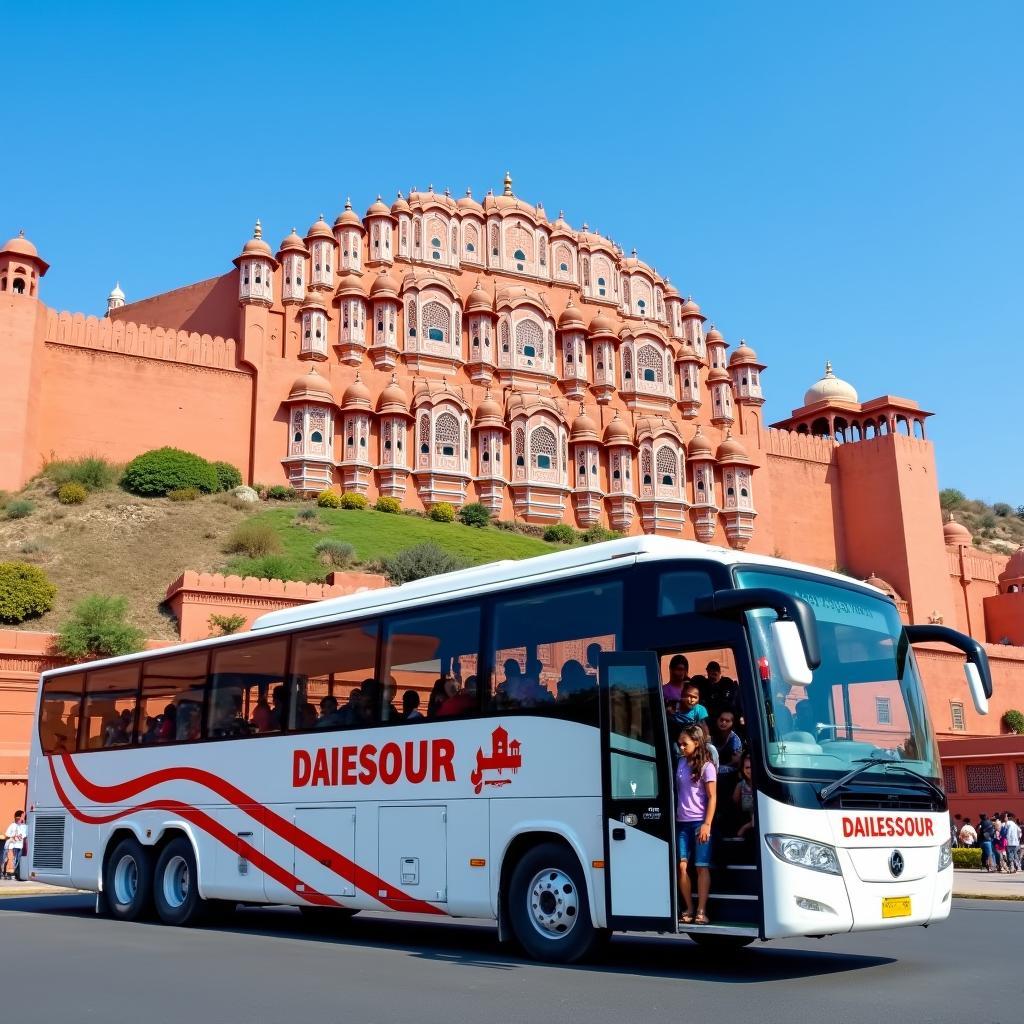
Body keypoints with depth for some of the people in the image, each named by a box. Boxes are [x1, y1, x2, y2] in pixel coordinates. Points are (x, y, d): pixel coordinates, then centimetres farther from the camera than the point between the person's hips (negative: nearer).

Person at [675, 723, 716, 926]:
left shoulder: (707, 766, -4)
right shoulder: (681, 763, 12)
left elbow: (712, 798, -7)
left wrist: (707, 824, -14)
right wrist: (674, 818, 9)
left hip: (699, 822, -5)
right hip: (682, 822, 5)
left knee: (702, 867, -3)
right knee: (682, 866, -1)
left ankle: (701, 911, -1)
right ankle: (688, 910, 8)